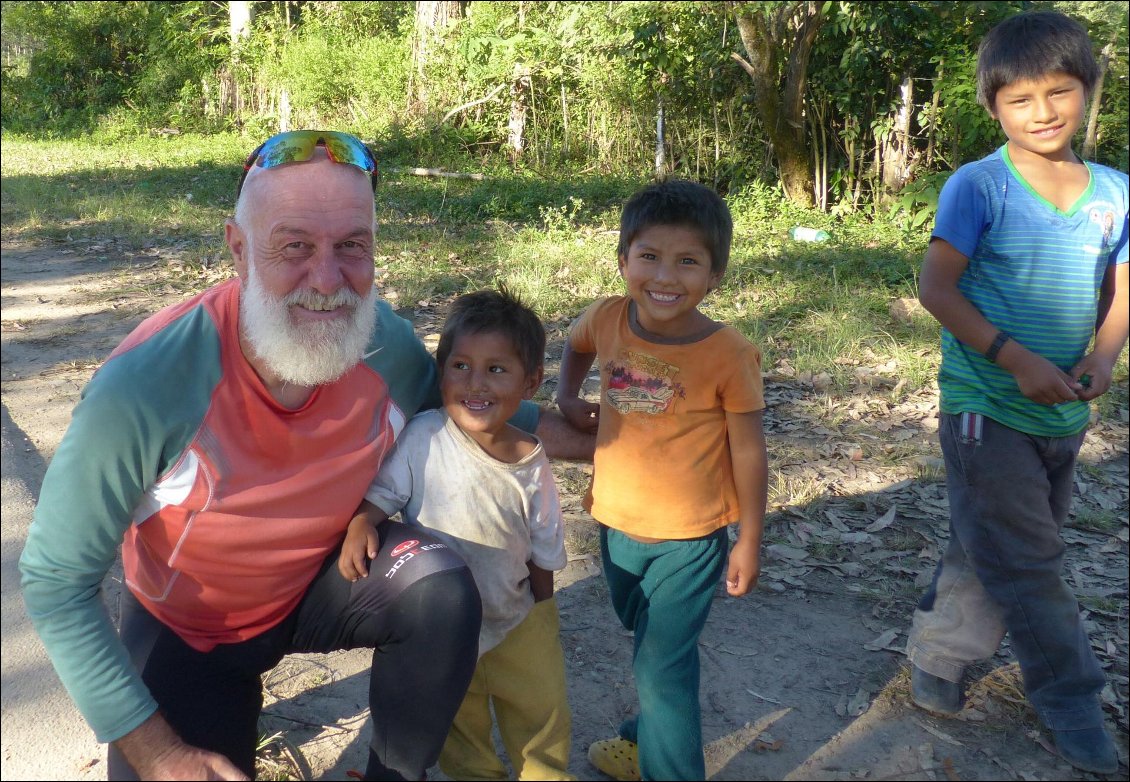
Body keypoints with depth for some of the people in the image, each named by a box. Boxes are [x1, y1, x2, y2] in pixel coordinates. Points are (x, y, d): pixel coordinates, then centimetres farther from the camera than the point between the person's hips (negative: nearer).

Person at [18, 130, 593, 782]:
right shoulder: (144, 385, -34)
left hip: (324, 580, 2)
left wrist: (586, 440, -6)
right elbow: (57, 582, -23)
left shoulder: (388, 345, -22)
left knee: (444, 590, -24)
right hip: (187, 631, -1)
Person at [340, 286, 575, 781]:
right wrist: (360, 526, -33)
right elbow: (381, 492, -12)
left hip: (517, 620, 1)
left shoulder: (531, 462, -12)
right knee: (459, 725, 20)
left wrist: (541, 619, 7)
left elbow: (543, 552, -1)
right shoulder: (422, 435, -21)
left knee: (542, 716, 17)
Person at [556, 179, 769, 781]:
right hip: (617, 524, 5)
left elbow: (748, 452, -12)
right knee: (649, 644, 27)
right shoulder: (607, 319, -10)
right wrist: (568, 398, -1)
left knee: (663, 664, 2)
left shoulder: (729, 355, -21)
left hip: (689, 538, -5)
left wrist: (749, 541, -7)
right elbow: (577, 345, 15)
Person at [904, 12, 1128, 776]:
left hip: (1064, 415, 5)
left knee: (989, 551, 16)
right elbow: (937, 287, -14)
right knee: (1028, 564, 0)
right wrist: (1016, 360, -21)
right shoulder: (979, 186, -11)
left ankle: (935, 661, 34)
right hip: (986, 407, -5)